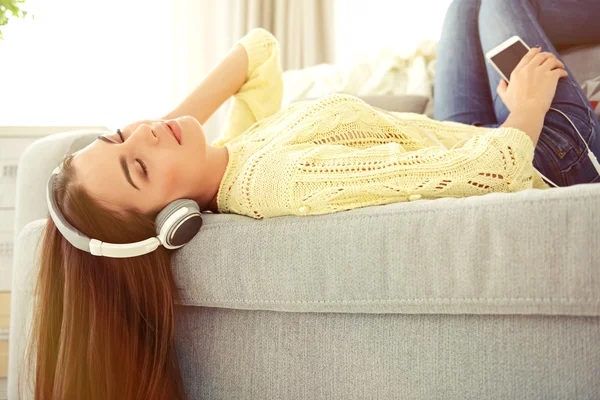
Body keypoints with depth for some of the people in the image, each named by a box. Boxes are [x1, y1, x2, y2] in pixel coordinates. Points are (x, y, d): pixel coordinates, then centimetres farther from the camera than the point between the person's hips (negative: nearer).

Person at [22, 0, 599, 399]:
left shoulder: (239, 148, -13)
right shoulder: (285, 181, -40)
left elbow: (259, 46, 4)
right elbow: (493, 167, -36)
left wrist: (174, 120, -12)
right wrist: (527, 112, -15)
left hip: (462, 135, 7)